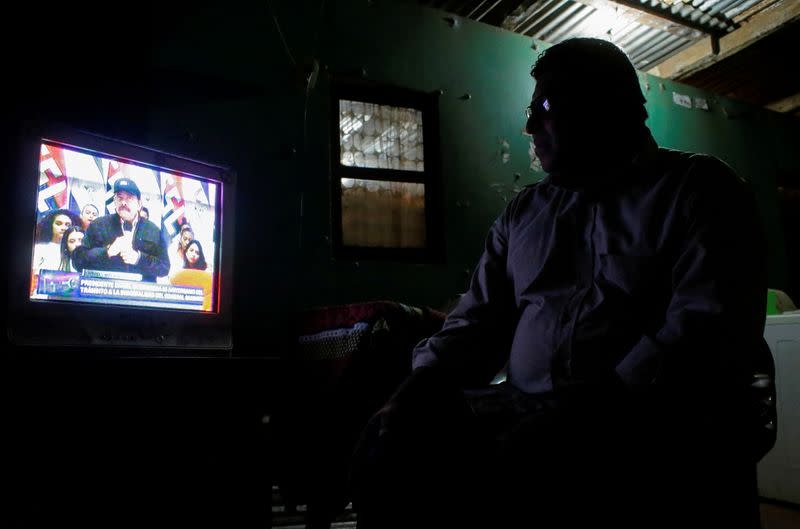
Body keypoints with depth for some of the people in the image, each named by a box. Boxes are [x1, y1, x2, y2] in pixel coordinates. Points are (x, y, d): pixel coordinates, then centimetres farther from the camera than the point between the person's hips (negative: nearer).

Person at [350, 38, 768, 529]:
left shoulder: (697, 189, 4)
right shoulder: (523, 211, 21)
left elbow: (711, 324, -11)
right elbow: (481, 316, 17)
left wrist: (612, 402, -25)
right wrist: (427, 378, -2)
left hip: (650, 418, -4)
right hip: (525, 407, 5)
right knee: (390, 447, -20)